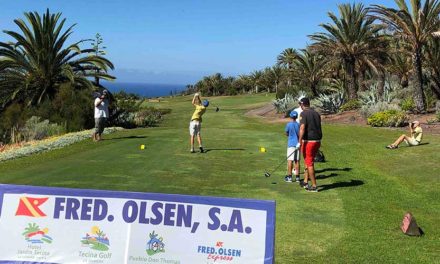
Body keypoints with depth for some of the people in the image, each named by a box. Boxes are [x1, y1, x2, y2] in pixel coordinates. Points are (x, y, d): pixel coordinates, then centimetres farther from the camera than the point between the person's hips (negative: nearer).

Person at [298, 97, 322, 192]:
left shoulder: (304, 114, -11)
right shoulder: (316, 113, 12)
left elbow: (302, 128, -20)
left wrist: (300, 142, -22)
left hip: (308, 141, -7)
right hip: (317, 141, 7)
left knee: (309, 163, 0)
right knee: (308, 161, 20)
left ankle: (314, 186, 4)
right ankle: (305, 181, 26)